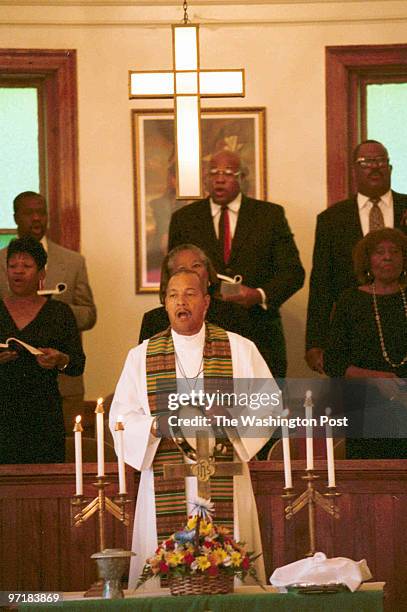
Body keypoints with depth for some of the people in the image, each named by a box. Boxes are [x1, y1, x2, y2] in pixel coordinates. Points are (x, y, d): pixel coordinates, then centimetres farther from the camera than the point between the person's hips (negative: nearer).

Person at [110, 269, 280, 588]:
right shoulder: (141, 356, 11)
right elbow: (121, 416, 6)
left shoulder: (240, 349, 8)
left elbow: (270, 403, 3)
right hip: (165, 486, 1)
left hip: (224, 484, -1)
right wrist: (155, 426, -13)